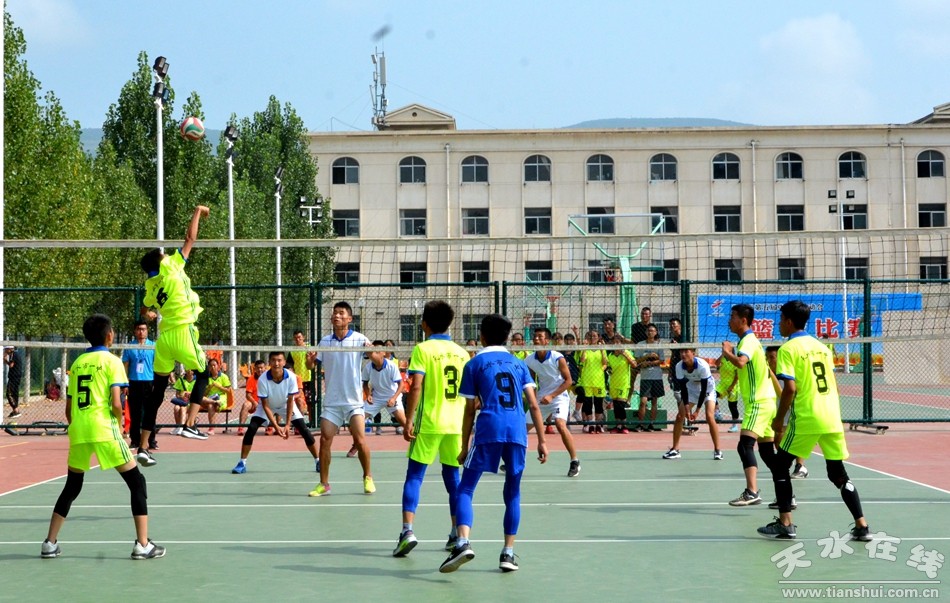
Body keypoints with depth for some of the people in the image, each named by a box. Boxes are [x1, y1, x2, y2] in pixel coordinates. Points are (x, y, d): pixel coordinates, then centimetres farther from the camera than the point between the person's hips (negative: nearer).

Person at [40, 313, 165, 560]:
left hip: (78, 430, 6)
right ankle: (143, 545, -3)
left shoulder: (77, 363, 16)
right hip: (103, 430, -6)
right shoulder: (111, 361, -1)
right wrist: (120, 426, 5)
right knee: (137, 482, 4)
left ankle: (50, 544, 19)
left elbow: (69, 408, 16)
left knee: (72, 487, 21)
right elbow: (116, 403, -11)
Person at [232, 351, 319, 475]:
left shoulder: (291, 377, -28)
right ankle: (242, 463, -9)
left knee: (304, 430, -11)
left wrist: (287, 425, -24)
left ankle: (318, 461, 2)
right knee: (251, 428, -19)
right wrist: (276, 426, -30)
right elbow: (265, 405, -24)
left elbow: (290, 401, -20)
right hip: (268, 406, 0)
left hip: (286, 405, 1)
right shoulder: (263, 380, -30)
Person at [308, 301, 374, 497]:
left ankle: (368, 477, 10)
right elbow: (313, 365, 8)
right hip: (331, 400, 3)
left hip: (353, 400, -3)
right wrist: (311, 360, -15)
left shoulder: (359, 339, -4)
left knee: (360, 440, -10)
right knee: (325, 440, -4)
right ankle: (323, 484, 4)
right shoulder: (325, 341, 7)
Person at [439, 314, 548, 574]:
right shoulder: (518, 363, 17)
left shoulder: (475, 364, 10)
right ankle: (508, 553, 11)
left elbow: (470, 410, 8)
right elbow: (533, 405, 9)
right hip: (517, 432, 3)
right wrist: (541, 441, 10)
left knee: (465, 489, 0)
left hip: (488, 430, -3)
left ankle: (463, 542, -21)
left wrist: (464, 447, 13)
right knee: (513, 494, 15)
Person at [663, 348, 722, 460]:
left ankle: (717, 450, -12)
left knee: (710, 417, -21)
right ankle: (675, 450, 5)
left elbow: (704, 389, -29)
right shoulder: (679, 367, -21)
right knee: (680, 416, -4)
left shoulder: (703, 365, -33)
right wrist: (687, 408, -23)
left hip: (708, 389, -4)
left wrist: (697, 410, -28)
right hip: (691, 389, 4)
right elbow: (683, 388, -16)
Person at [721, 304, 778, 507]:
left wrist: (727, 351, -17)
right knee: (767, 451, 13)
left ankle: (752, 492, -32)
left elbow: (740, 362, -32)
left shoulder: (749, 341, -13)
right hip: (762, 401, 11)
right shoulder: (748, 340, 18)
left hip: (758, 403, -11)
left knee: (745, 445, -21)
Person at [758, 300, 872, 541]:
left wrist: (778, 420, -6)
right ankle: (862, 526, 3)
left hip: (805, 420, -6)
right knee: (838, 474, 12)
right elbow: (831, 384, 17)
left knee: (780, 466, 9)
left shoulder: (788, 349, -6)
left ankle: (785, 524, 5)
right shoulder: (821, 347, 14)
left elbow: (790, 388, -15)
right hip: (832, 418, 6)